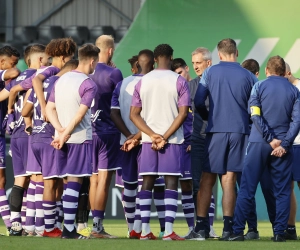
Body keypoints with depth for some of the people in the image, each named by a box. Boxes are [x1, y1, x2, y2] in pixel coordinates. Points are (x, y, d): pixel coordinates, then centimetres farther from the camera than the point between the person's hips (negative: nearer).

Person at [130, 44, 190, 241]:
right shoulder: (179, 81, -3)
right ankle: (168, 230, -10)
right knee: (171, 183, -2)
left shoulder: (143, 82, 6)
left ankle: (145, 230, 4)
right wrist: (166, 137, -10)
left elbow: (134, 114, 2)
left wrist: (152, 135, -5)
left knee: (147, 183, 8)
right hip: (173, 140, -3)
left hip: (148, 140, 3)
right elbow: (183, 113, -11)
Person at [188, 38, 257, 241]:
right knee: (229, 180, 4)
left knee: (207, 180, 3)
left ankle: (200, 228, -2)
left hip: (216, 131, -1)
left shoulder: (210, 72, 1)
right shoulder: (249, 76, 4)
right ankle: (227, 229, -1)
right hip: (240, 131, 1)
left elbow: (198, 102, -2)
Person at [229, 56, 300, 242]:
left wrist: (270, 139, -8)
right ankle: (279, 232, -1)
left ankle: (238, 231, -3)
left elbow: (255, 115, -8)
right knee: (282, 191, 5)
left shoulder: (259, 86, 2)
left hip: (258, 143, -1)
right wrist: (284, 144, -9)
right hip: (282, 146, 1)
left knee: (247, 189, 1)